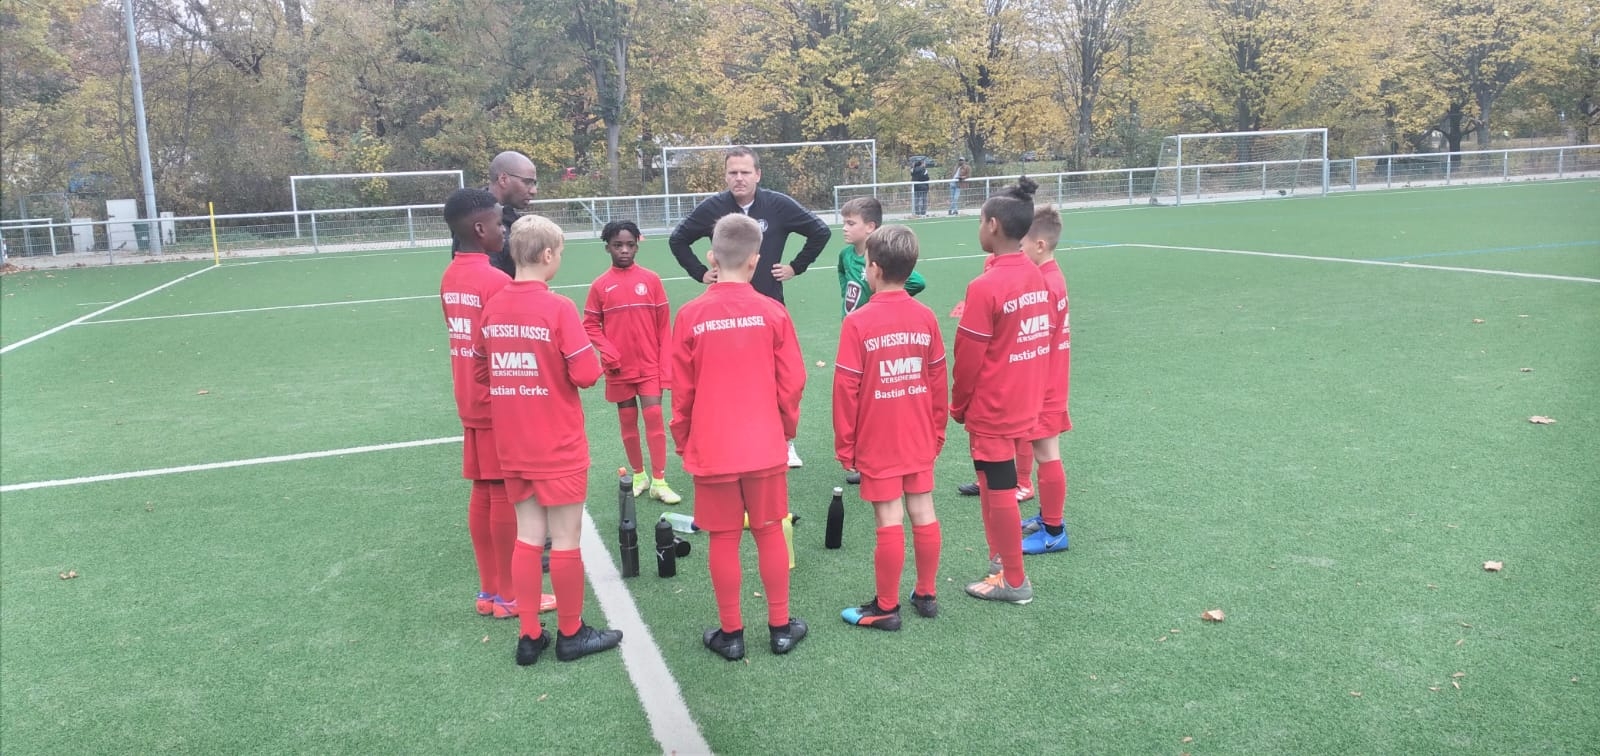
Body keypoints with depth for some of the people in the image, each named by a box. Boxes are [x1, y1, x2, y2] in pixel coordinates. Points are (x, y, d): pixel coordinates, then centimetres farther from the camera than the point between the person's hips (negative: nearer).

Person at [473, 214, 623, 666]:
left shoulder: (492, 308, 2)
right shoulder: (558, 308, -16)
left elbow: (481, 370, 9)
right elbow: (586, 375, -17)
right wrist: (592, 357, 3)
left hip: (511, 447, 6)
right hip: (559, 447, -6)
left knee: (527, 537, 13)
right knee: (566, 540, 6)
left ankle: (529, 636, 20)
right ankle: (571, 634, 18)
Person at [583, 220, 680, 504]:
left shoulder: (651, 280, -2)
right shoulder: (600, 286, -3)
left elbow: (664, 325, 0)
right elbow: (591, 324, 4)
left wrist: (665, 364, -3)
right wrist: (606, 350, -13)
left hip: (650, 365, -1)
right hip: (619, 368, 1)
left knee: (654, 418, -6)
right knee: (628, 422, 11)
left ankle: (659, 481, -1)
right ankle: (638, 475, 26)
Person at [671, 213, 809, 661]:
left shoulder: (690, 316, -8)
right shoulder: (772, 312, -7)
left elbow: (681, 390, -2)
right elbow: (792, 382, -3)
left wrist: (682, 441, 13)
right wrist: (786, 428, 15)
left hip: (711, 450, -1)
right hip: (765, 446, 1)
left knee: (723, 540, 9)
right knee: (770, 533, 13)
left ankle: (730, 634, 20)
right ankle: (780, 627, 23)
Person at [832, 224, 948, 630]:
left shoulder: (858, 322, -14)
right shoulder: (926, 317, -2)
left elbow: (846, 389, -12)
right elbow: (939, 381, 4)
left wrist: (844, 445, -2)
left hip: (877, 444, -4)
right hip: (921, 440, 4)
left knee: (889, 521, 2)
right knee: (923, 513, 13)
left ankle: (886, 607, 14)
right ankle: (927, 594, 26)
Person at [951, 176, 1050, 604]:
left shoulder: (985, 287, -21)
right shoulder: (1037, 276, 1)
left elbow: (968, 359, -15)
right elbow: (1041, 339, 10)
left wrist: (958, 406, 0)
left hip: (991, 411, -7)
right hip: (1024, 405, 7)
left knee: (999, 493, 5)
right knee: (997, 489, 19)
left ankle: (1014, 582, 17)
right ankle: (1004, 560, 31)